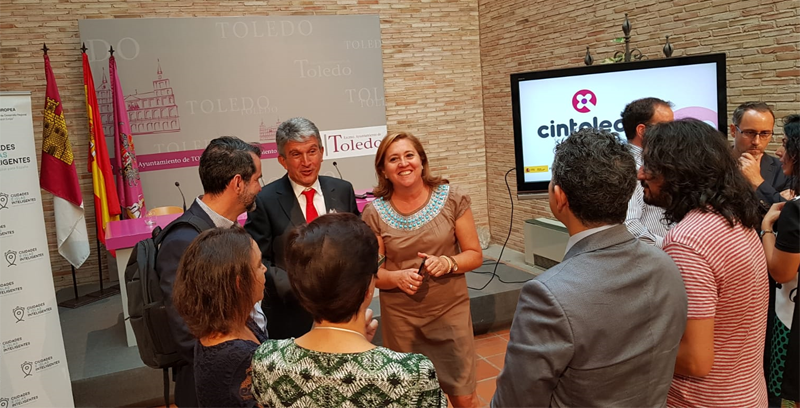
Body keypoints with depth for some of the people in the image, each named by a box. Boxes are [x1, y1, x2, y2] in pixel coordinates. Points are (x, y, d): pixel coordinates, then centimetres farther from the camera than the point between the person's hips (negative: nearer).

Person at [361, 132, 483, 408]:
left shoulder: (451, 199, -8)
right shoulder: (374, 213, -8)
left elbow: (475, 255, -2)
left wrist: (448, 263, -22)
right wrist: (397, 277, -22)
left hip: (451, 310, 0)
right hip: (400, 316, 1)